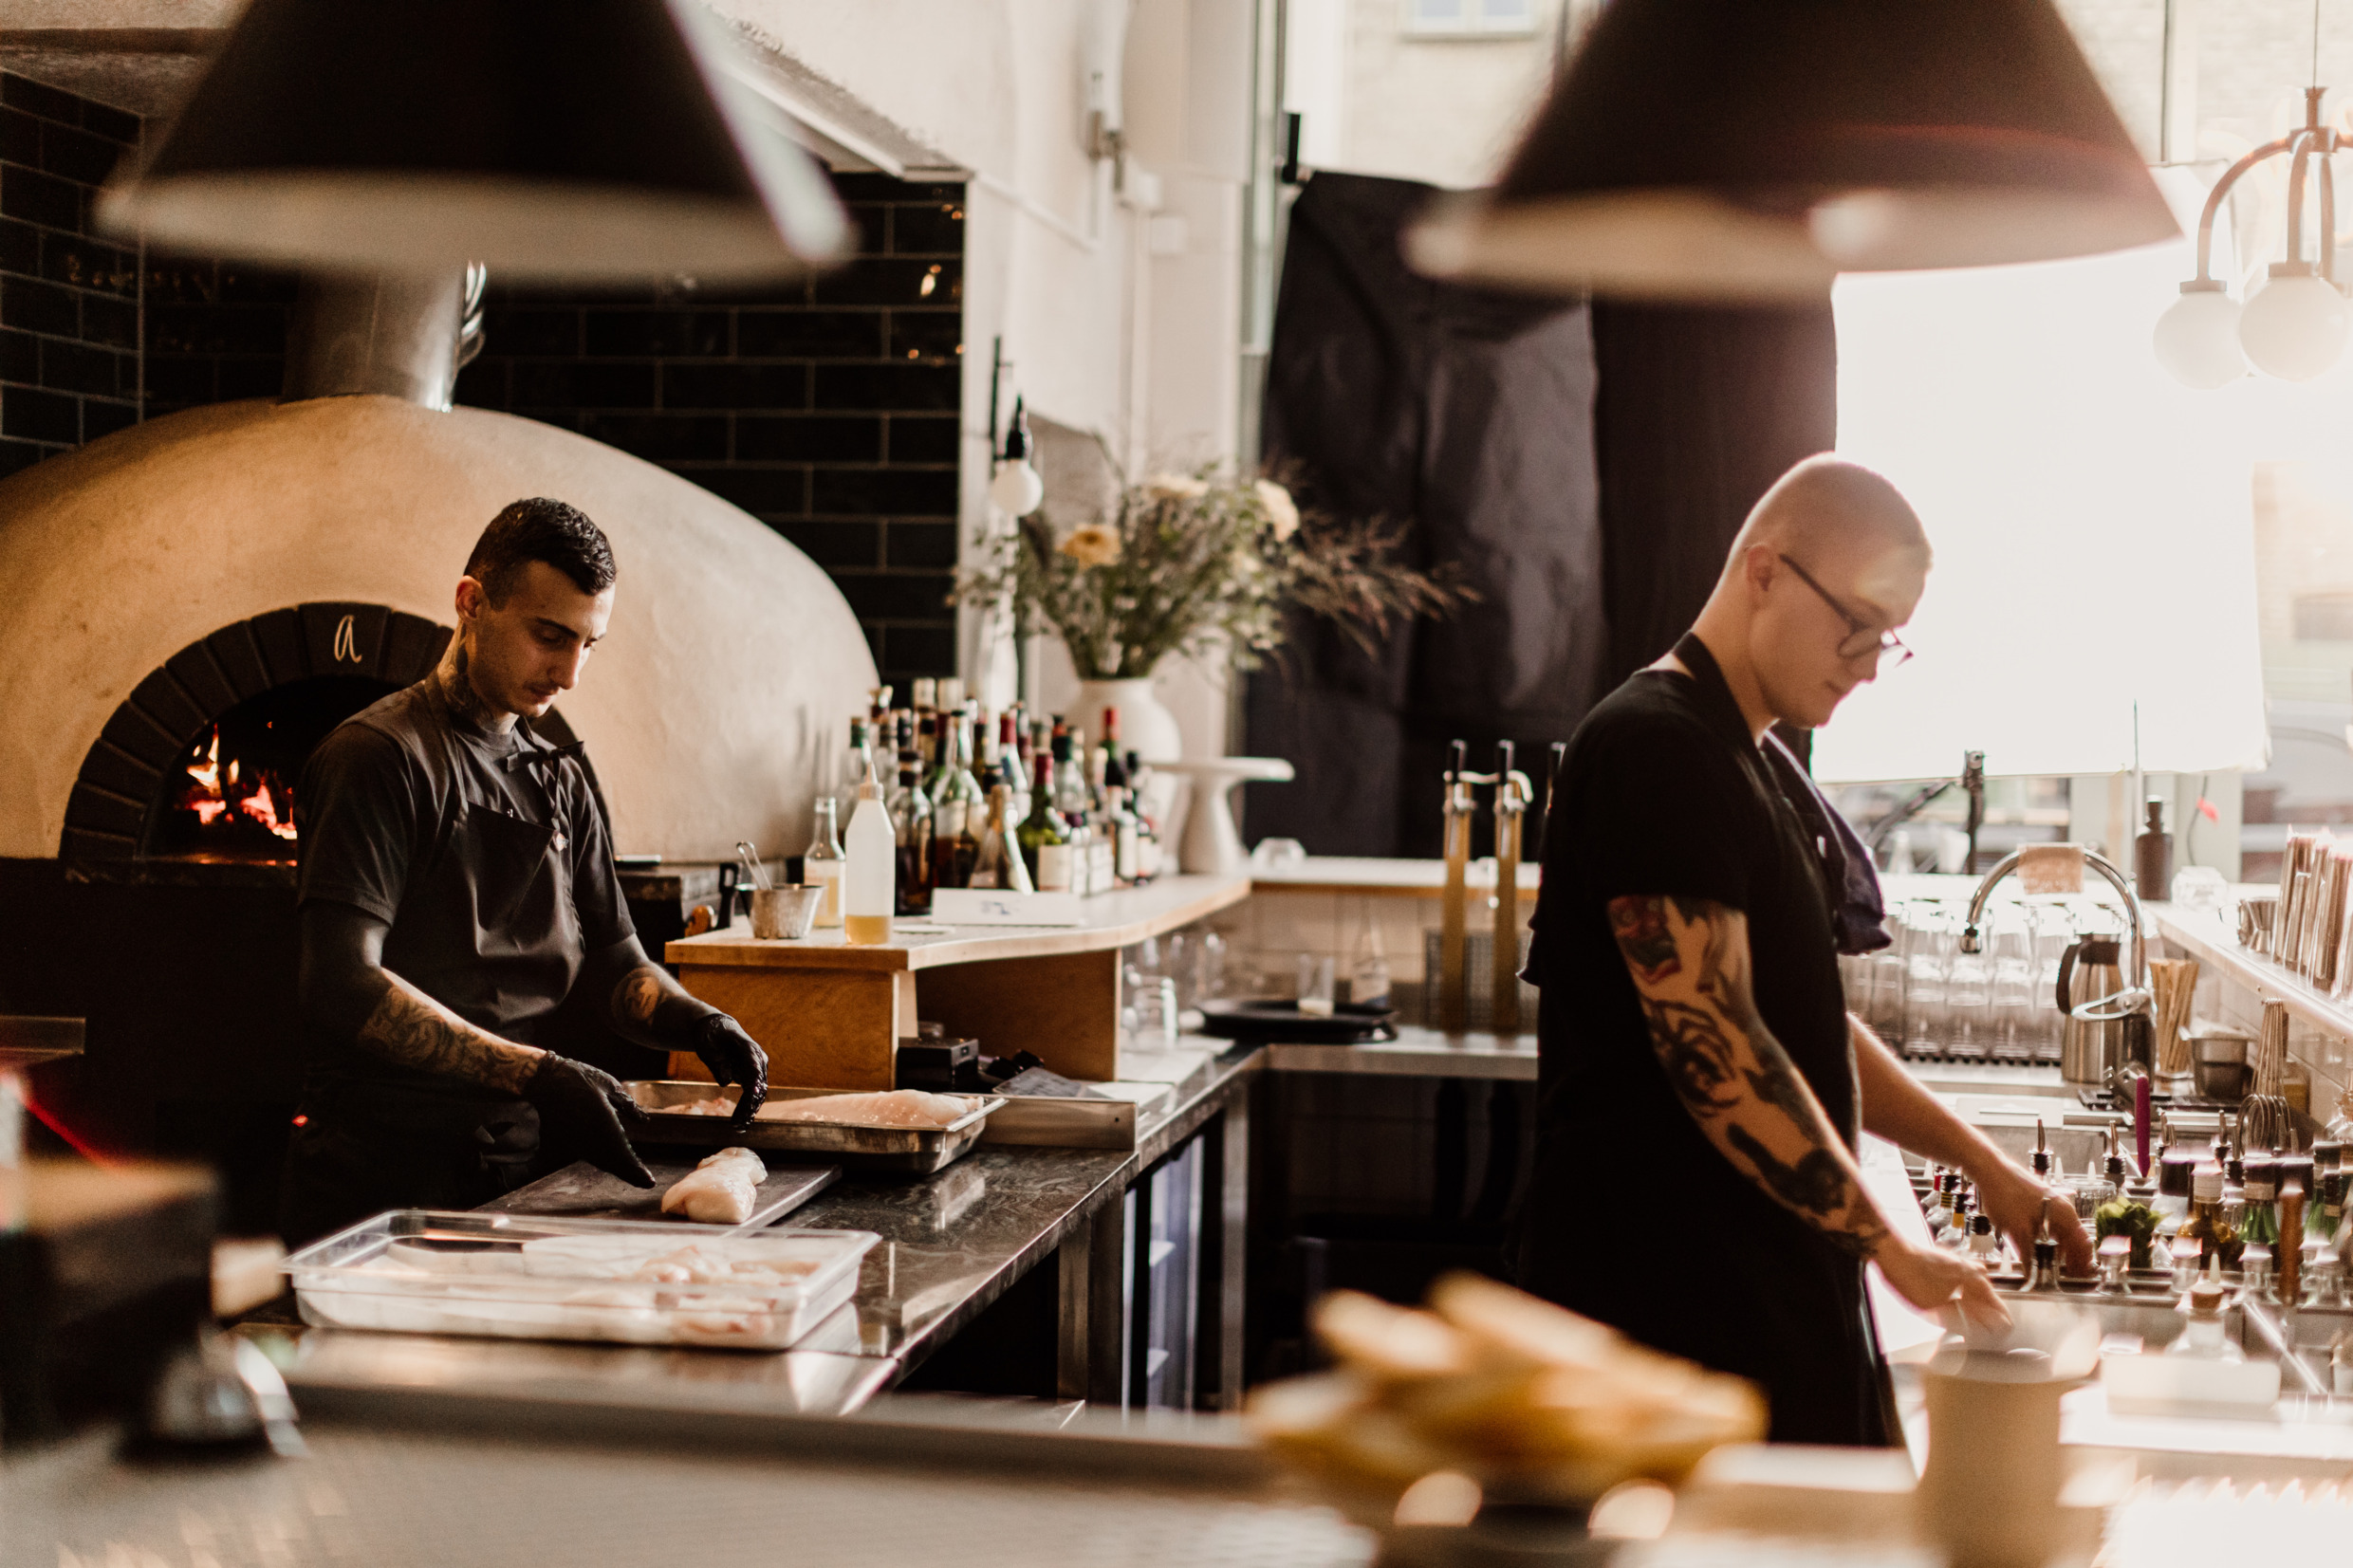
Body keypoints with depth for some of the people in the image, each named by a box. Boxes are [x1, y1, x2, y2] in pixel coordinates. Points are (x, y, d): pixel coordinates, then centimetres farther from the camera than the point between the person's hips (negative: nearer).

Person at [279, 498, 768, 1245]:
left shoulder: (561, 781, 18)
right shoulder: (380, 756, -7)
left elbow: (615, 962, 19)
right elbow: (344, 986, -17)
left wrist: (691, 1020, -6)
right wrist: (536, 1075, -24)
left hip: (520, 1162, 6)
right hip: (384, 1177, -6)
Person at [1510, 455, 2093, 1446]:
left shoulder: (1764, 768, 18)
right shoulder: (1652, 750, -14)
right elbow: (1709, 1043, -21)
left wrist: (1980, 1162, 15)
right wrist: (1889, 1243, -19)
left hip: (1772, 1271, 10)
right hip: (1661, 1289, -10)